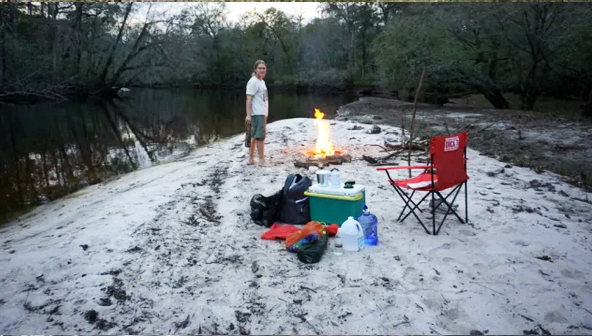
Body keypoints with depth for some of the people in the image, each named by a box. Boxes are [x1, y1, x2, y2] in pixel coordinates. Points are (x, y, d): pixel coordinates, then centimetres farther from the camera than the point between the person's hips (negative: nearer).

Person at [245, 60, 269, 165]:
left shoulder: (262, 81, 18)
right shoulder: (253, 82, -11)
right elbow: (249, 99, -18)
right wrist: (248, 115, -24)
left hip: (262, 113, 9)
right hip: (257, 114, -9)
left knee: (255, 136, 11)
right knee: (260, 136, -9)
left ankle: (251, 159, 17)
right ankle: (262, 160, -5)